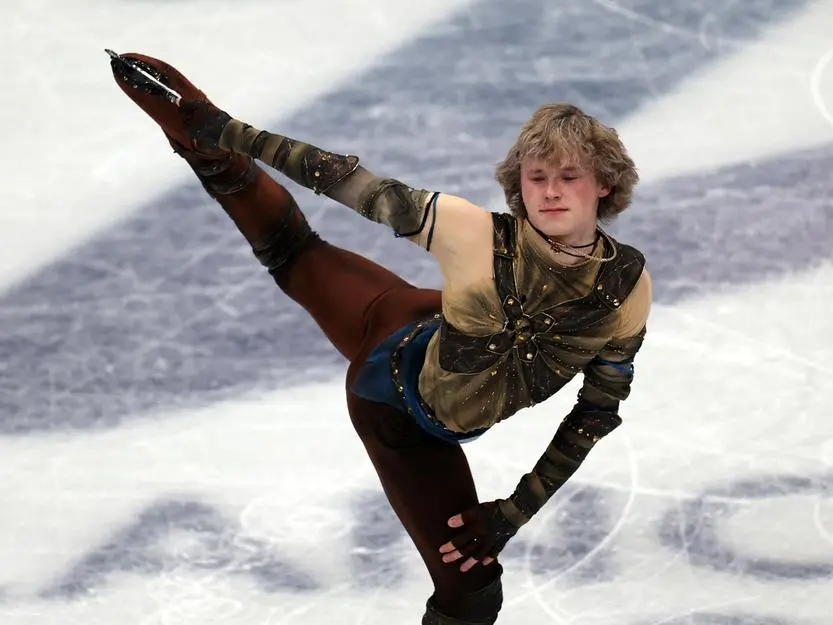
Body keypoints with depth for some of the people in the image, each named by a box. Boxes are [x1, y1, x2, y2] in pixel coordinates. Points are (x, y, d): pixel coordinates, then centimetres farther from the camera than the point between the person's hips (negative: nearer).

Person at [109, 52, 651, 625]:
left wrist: (514, 515, -11)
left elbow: (600, 411, -13)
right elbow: (354, 183, -26)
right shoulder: (473, 232, -34)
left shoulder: (628, 285, -25)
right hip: (397, 356, -5)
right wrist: (228, 130, -21)